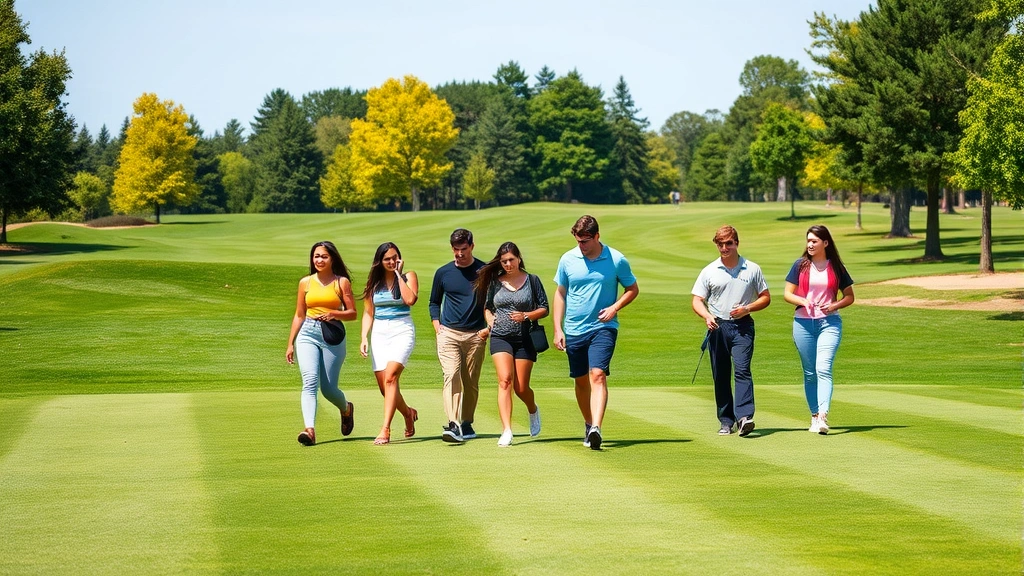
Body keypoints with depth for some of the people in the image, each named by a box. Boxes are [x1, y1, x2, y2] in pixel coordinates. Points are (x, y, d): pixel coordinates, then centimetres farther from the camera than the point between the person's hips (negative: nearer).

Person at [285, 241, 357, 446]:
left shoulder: (342, 282, 4)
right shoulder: (305, 283, 11)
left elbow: (352, 313, 2)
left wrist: (333, 314, -16)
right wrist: (290, 344, 13)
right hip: (307, 335, 2)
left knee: (328, 388, 2)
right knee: (310, 381, -18)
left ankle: (346, 409, 36)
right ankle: (310, 429, -29)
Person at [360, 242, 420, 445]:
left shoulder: (408, 277, 2)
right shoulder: (374, 283, 11)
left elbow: (410, 299, -17)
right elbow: (368, 313, 13)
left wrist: (399, 274, -9)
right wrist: (364, 337, 2)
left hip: (402, 331, -4)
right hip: (379, 334, 4)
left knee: (390, 377, -22)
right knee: (384, 386, 3)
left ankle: (385, 429, -26)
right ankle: (408, 413, 34)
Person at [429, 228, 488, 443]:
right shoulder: (443, 273, 8)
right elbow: (434, 302, 20)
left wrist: (490, 327, -1)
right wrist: (437, 325, 6)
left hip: (475, 335, 0)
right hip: (448, 334, 0)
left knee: (471, 382, 4)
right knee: (451, 376, -15)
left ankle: (467, 423, 17)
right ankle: (453, 425, -26)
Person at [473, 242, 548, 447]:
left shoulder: (532, 280, 2)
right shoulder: (495, 282, 7)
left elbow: (544, 308, 3)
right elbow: (487, 307, 21)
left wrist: (526, 316, -14)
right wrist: (489, 318, 1)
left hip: (525, 338, -1)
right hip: (500, 337, 1)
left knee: (521, 388, 2)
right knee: (505, 380, -16)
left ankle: (533, 411, 38)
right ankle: (506, 431, -20)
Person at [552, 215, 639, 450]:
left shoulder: (616, 260, -4)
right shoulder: (567, 260, 1)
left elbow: (633, 289, 8)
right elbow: (560, 294, 10)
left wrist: (615, 307, -10)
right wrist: (557, 329, 4)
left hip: (603, 328, -3)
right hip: (574, 331, 3)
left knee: (598, 375, -18)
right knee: (581, 380, 10)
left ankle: (596, 428, -28)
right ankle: (588, 424, 29)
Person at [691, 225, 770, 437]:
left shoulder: (752, 269, 7)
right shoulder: (709, 271, 9)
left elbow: (765, 298, 10)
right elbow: (697, 300, 6)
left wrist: (747, 308, -8)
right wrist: (707, 316, -15)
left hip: (742, 326, -2)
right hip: (718, 326, 2)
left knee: (742, 370, -17)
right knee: (720, 377, 4)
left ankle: (744, 417, -26)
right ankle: (726, 421, 11)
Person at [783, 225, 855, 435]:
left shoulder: (836, 267, 6)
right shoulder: (800, 265, 7)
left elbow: (849, 296, 12)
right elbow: (788, 294, 5)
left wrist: (834, 306, -8)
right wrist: (803, 301, -15)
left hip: (829, 323, -2)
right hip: (803, 322, 2)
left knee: (823, 369, -17)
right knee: (810, 373, 6)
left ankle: (823, 415, -27)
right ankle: (814, 416, 16)